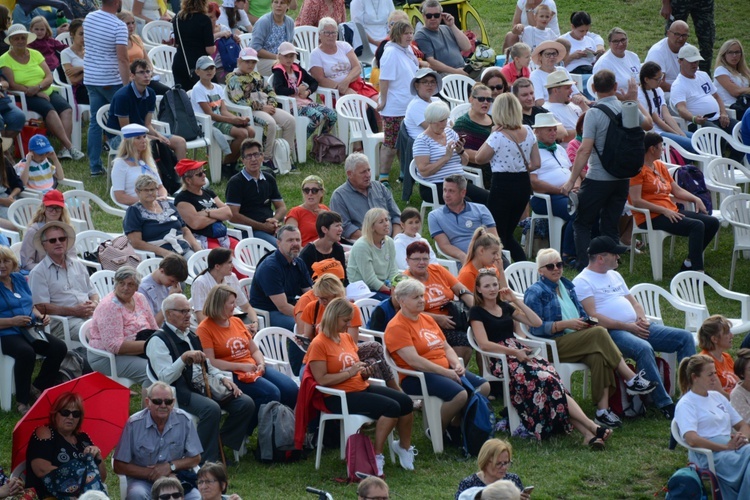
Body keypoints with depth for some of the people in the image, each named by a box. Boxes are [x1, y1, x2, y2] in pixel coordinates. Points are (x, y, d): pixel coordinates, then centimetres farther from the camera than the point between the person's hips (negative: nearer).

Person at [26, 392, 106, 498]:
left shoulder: (83, 439, 18)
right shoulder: (44, 433, 4)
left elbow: (102, 478, 19)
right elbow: (42, 471, -12)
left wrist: (98, 457, 0)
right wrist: (78, 476, -12)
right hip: (49, 496, -4)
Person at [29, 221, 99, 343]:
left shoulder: (77, 265, 23)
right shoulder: (38, 273, 3)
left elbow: (93, 293, 28)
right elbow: (41, 307, -6)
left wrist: (94, 304, 2)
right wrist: (74, 311, -12)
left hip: (91, 315, 6)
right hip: (63, 321, -6)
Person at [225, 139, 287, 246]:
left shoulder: (269, 180, 20)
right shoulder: (236, 182, 1)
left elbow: (282, 208, 23)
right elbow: (233, 216, -7)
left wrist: (275, 219, -3)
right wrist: (262, 226, -10)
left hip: (272, 229, 6)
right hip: (249, 232, -6)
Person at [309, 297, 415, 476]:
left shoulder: (347, 338, 13)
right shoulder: (318, 344, -11)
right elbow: (321, 380, -17)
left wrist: (365, 372, 1)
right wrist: (350, 372, -19)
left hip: (361, 387, 8)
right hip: (339, 397, -8)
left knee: (405, 401, -7)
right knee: (391, 407, -25)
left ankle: (405, 447, 13)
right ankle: (377, 456, -17)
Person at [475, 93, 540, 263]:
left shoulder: (498, 136, -18)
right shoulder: (528, 132, 0)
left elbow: (479, 158, -5)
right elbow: (535, 164, 5)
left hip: (503, 185, -6)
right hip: (523, 185, 6)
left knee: (497, 236, 7)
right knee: (508, 235, 19)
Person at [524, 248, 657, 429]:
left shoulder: (566, 286, 21)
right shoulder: (535, 292, -1)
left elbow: (581, 312, 25)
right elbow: (536, 327, -12)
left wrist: (587, 322, 1)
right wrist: (566, 324, -19)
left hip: (577, 342, 7)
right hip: (552, 346, -7)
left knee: (598, 356, -29)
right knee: (599, 333, -28)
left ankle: (603, 410, -35)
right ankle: (631, 380, -23)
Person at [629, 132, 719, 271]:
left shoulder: (660, 166, 19)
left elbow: (677, 190, 21)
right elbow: (636, 201, -18)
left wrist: (695, 199, 3)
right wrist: (664, 210, -21)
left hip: (671, 211, 9)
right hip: (651, 218, -9)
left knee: (712, 222, -1)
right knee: (697, 226, -27)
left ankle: (689, 264, 2)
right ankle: (696, 270, -28)